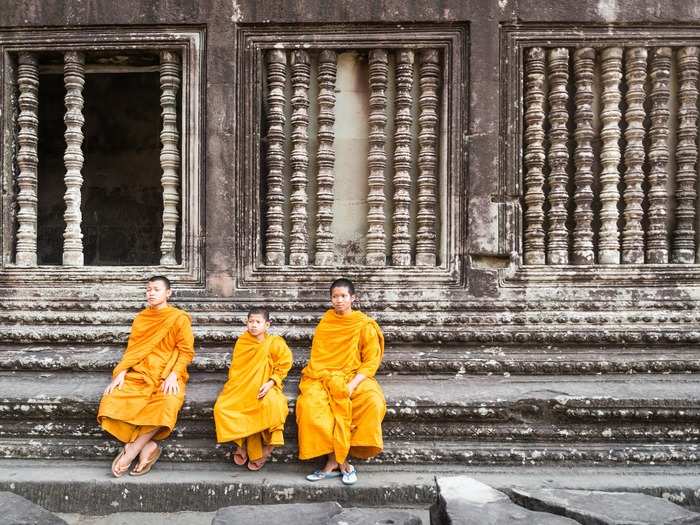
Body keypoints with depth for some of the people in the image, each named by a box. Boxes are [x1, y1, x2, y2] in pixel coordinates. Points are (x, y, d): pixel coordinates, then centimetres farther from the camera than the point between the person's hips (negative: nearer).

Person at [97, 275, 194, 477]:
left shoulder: (179, 318, 0)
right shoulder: (141, 317, 14)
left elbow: (186, 351, -3)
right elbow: (132, 348, 11)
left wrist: (173, 375, -17)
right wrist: (121, 372, -5)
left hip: (167, 376, -4)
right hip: (140, 374, 4)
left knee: (167, 406, -36)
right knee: (111, 402, -24)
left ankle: (131, 450, -16)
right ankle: (147, 446, -14)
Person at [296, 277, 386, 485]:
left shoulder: (365, 325, 0)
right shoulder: (326, 321, 9)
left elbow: (371, 361, -4)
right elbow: (318, 355, 11)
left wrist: (352, 385, -18)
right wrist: (330, 380, -7)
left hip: (354, 377, -2)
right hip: (324, 377, 2)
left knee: (374, 403, -32)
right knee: (310, 405, -30)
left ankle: (335, 461, -19)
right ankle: (339, 462, -17)